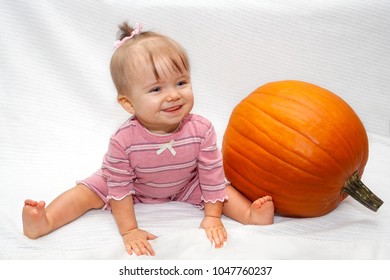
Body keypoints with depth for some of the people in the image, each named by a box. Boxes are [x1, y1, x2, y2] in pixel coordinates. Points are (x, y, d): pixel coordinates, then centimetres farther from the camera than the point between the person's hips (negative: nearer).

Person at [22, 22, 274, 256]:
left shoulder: (201, 129, -33)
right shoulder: (123, 140, -37)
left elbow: (212, 175, -21)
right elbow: (120, 188, -26)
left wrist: (212, 217, -16)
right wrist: (129, 230, -21)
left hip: (185, 186, 1)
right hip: (135, 187, -1)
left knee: (221, 186, -14)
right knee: (88, 191, -9)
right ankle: (45, 221, -7)